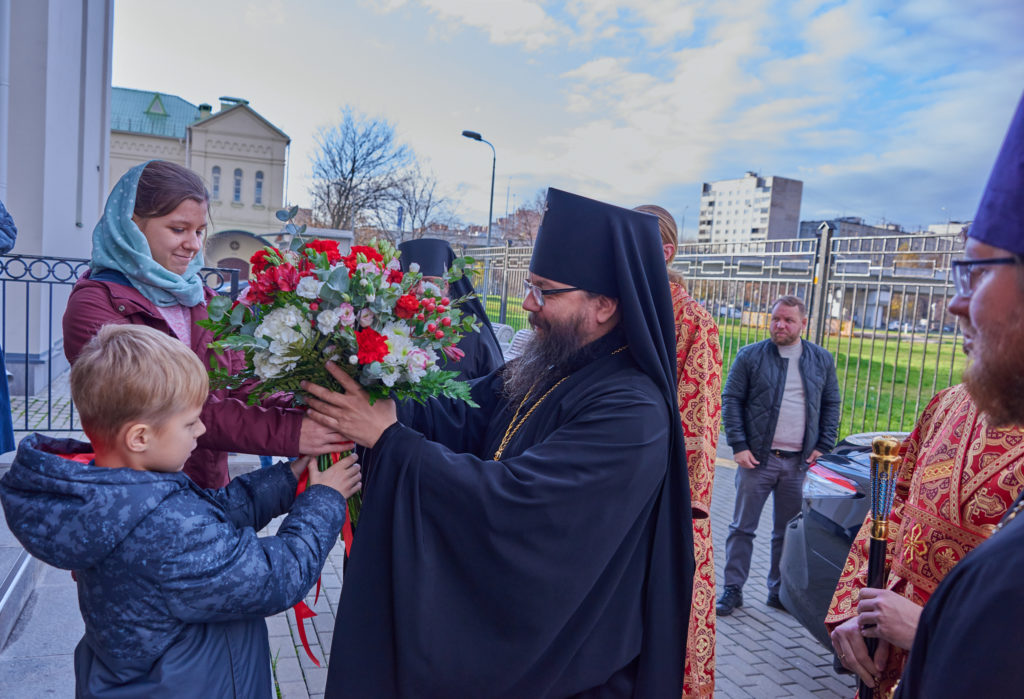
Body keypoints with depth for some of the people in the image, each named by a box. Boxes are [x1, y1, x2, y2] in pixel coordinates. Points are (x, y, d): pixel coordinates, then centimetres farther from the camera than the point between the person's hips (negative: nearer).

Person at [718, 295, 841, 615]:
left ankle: (779, 591, 25)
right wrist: (739, 446, -9)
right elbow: (731, 400, -1)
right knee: (742, 528, 3)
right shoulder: (750, 356, 0)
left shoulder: (822, 359, 9)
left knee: (788, 531, 11)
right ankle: (733, 589, 13)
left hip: (799, 462, 2)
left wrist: (823, 447, 4)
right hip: (757, 457, -2)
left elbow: (832, 404, 14)